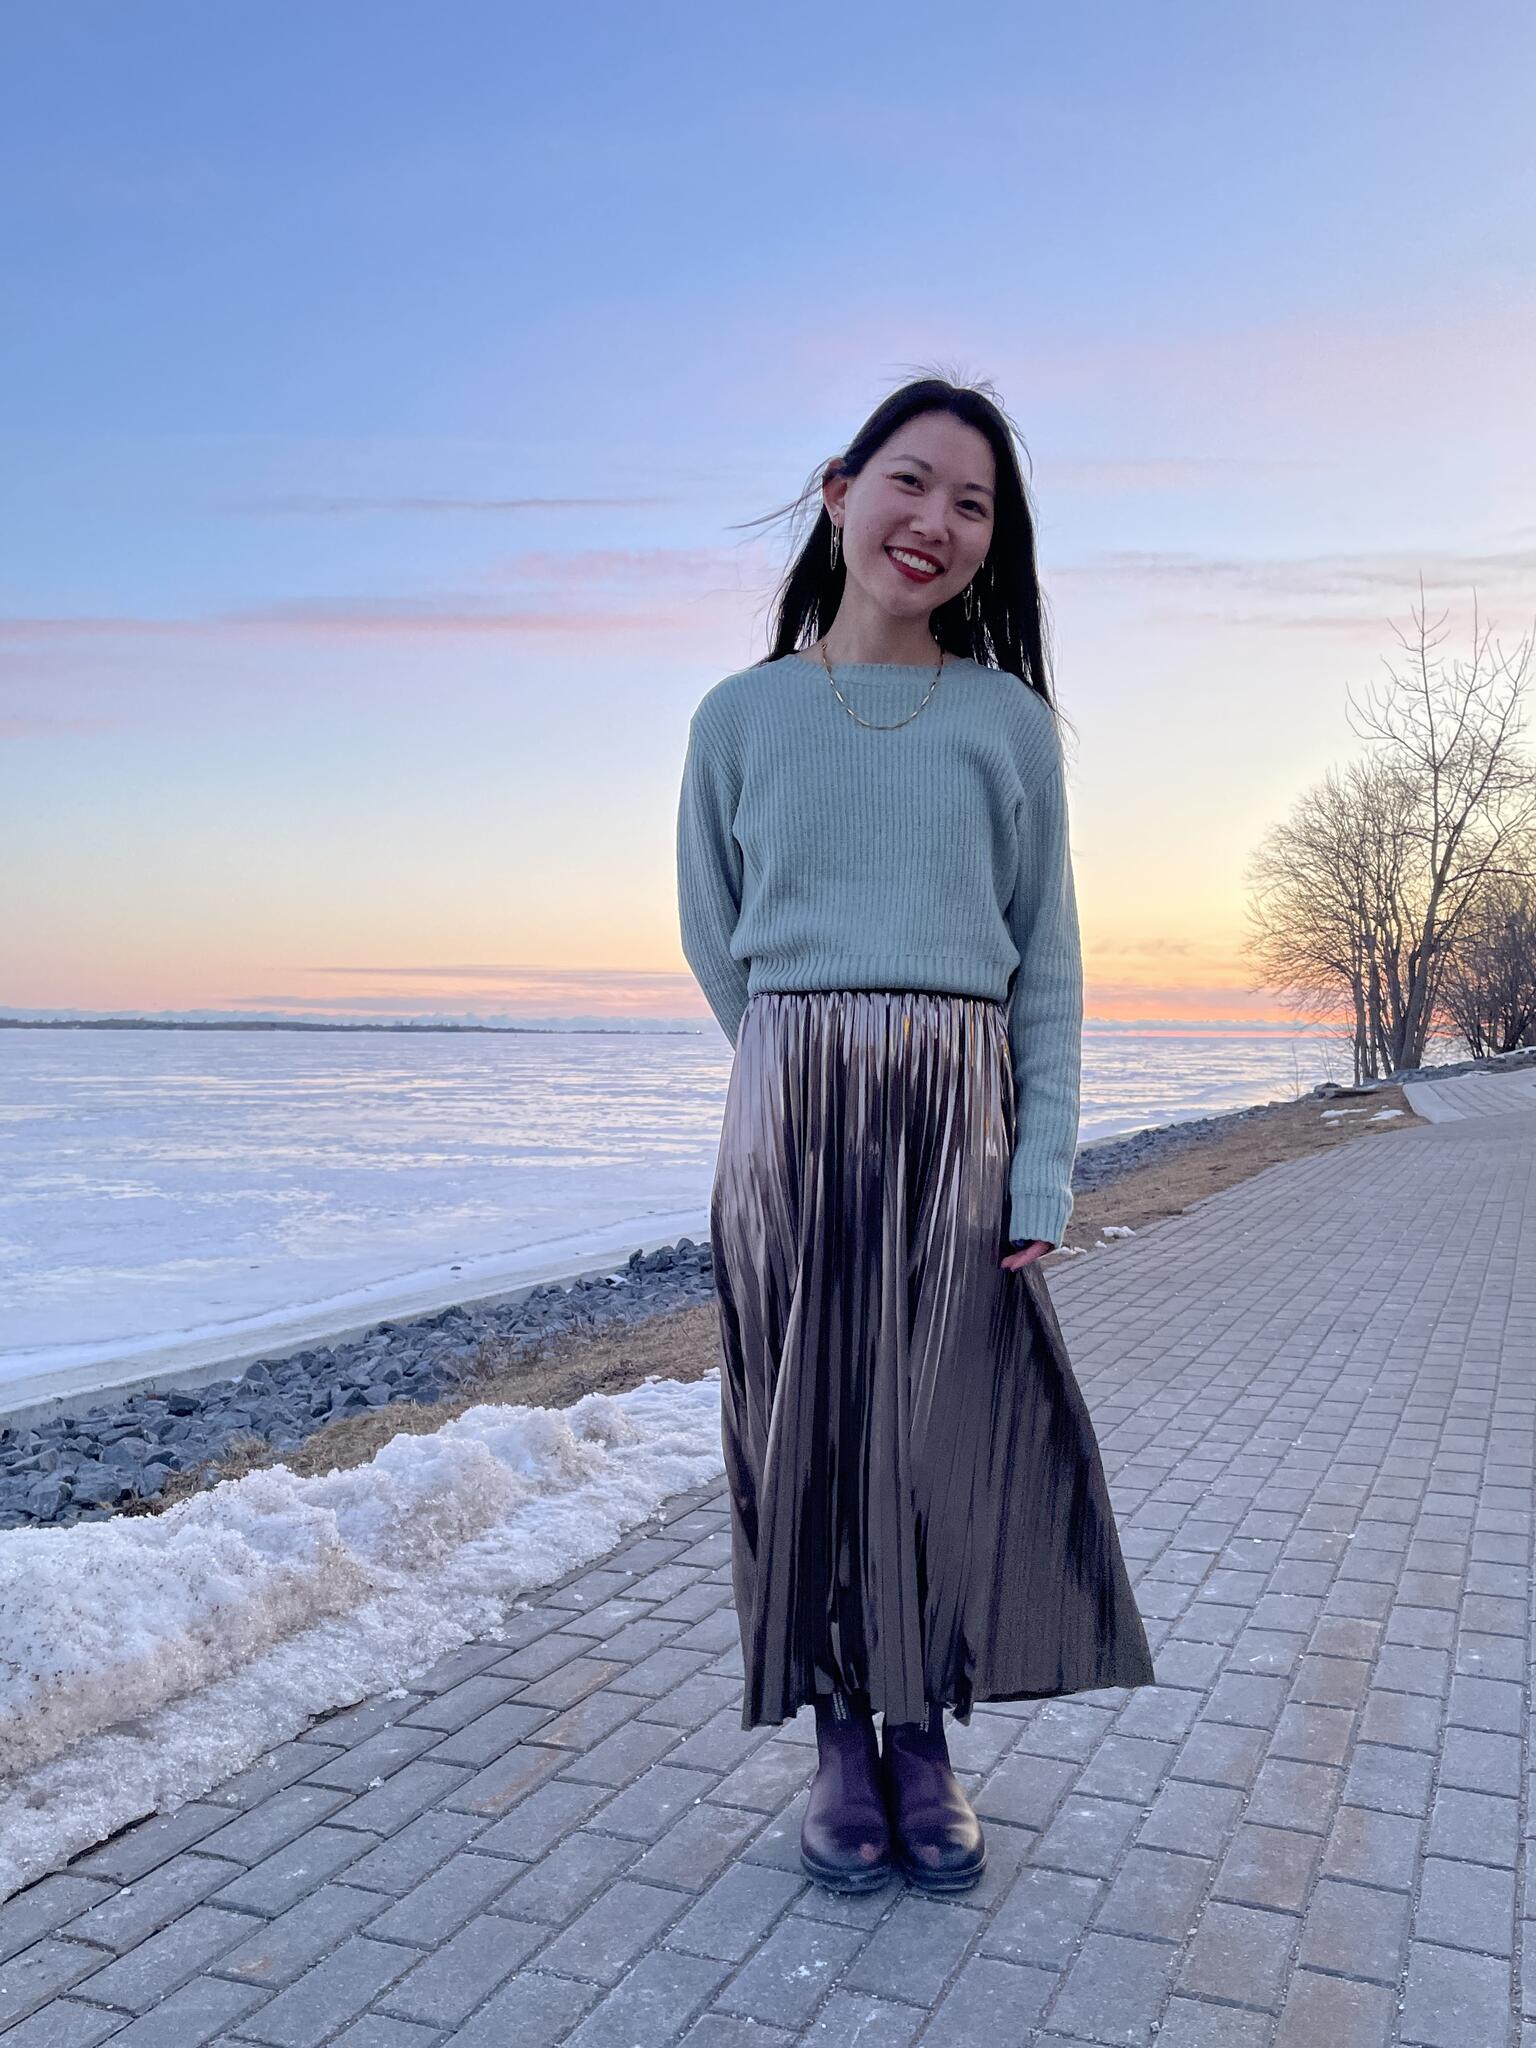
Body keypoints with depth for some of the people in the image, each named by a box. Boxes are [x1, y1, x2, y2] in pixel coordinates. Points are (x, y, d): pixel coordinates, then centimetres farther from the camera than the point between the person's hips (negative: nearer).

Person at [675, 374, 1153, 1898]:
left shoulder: (1010, 723, 4)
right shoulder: (739, 717, 3)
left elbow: (1048, 962, 2)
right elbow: (714, 942, 9)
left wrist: (1042, 1172, -5)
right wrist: (814, 1075, 9)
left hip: (963, 1112, 0)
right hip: (788, 1112, 0)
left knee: (951, 1427, 5)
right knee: (806, 1425, 6)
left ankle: (925, 1743, 24)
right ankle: (840, 1744, 23)